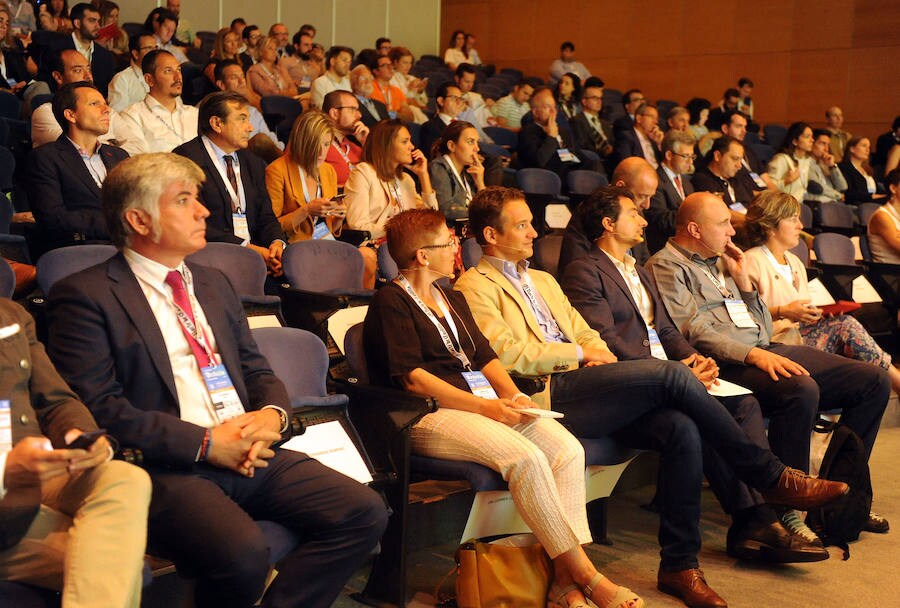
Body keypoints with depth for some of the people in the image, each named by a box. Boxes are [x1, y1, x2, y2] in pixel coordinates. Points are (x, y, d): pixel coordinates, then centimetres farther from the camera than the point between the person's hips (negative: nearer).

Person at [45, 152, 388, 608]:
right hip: (166, 468, -6)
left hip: (248, 453, 7)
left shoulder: (214, 284, 22)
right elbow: (98, 407, -10)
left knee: (365, 513, -14)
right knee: (243, 554, -34)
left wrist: (272, 415, -1)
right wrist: (205, 443, -14)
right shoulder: (85, 296, -1)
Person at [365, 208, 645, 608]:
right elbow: (412, 377, -12)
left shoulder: (453, 298, 26)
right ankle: (586, 575, -23)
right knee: (525, 456, -31)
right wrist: (485, 406, -17)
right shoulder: (391, 302, -1)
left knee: (567, 447, -18)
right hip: (431, 416, -8)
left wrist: (511, 393, 0)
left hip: (487, 404, 8)